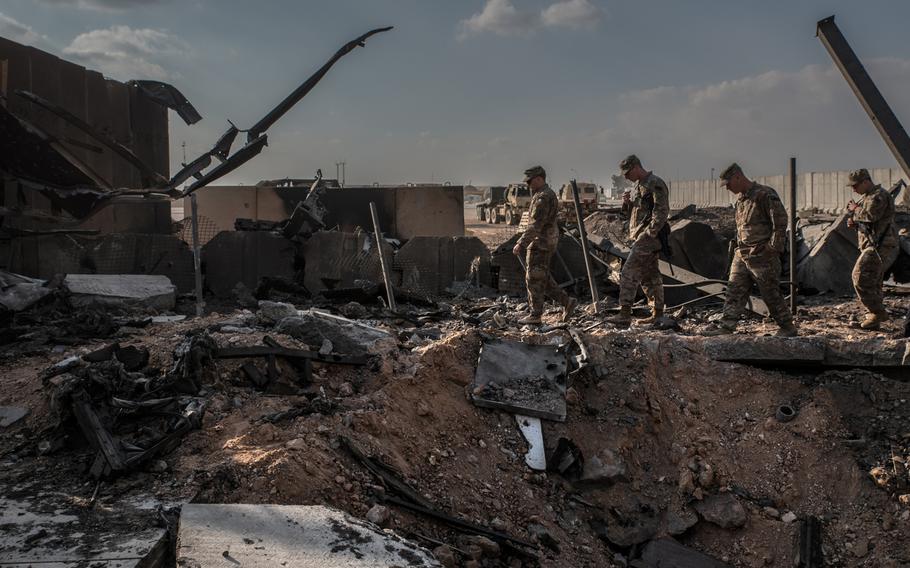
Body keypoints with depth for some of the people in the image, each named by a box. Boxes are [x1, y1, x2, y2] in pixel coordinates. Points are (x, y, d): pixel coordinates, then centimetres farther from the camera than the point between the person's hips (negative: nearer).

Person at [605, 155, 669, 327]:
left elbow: (661, 212, -19)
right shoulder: (639, 185, 19)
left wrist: (649, 233, -22)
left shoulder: (655, 184, -11)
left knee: (628, 273, -15)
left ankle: (624, 315, -17)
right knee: (650, 276, 13)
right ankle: (658, 314, 20)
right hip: (641, 238, 10)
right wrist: (627, 203, 4)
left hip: (648, 238, -10)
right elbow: (635, 212, 25)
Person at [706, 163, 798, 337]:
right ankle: (726, 326, 3)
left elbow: (780, 222, -15)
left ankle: (788, 328, 14)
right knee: (734, 292, 2)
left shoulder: (765, 195, -12)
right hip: (741, 255, 8)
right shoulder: (740, 199, 14)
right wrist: (739, 246, 16)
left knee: (772, 294, 1)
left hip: (762, 256, -8)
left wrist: (773, 248, -17)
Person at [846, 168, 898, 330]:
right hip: (876, 248, 10)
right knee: (872, 284, 11)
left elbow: (870, 215, -28)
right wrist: (854, 222, 4)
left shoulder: (879, 196, -11)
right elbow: (867, 223, 26)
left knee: (861, 277, -16)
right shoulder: (868, 197, 20)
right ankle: (874, 320, 15)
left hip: (879, 247, -10)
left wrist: (855, 209, -10)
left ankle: (878, 312, -10)